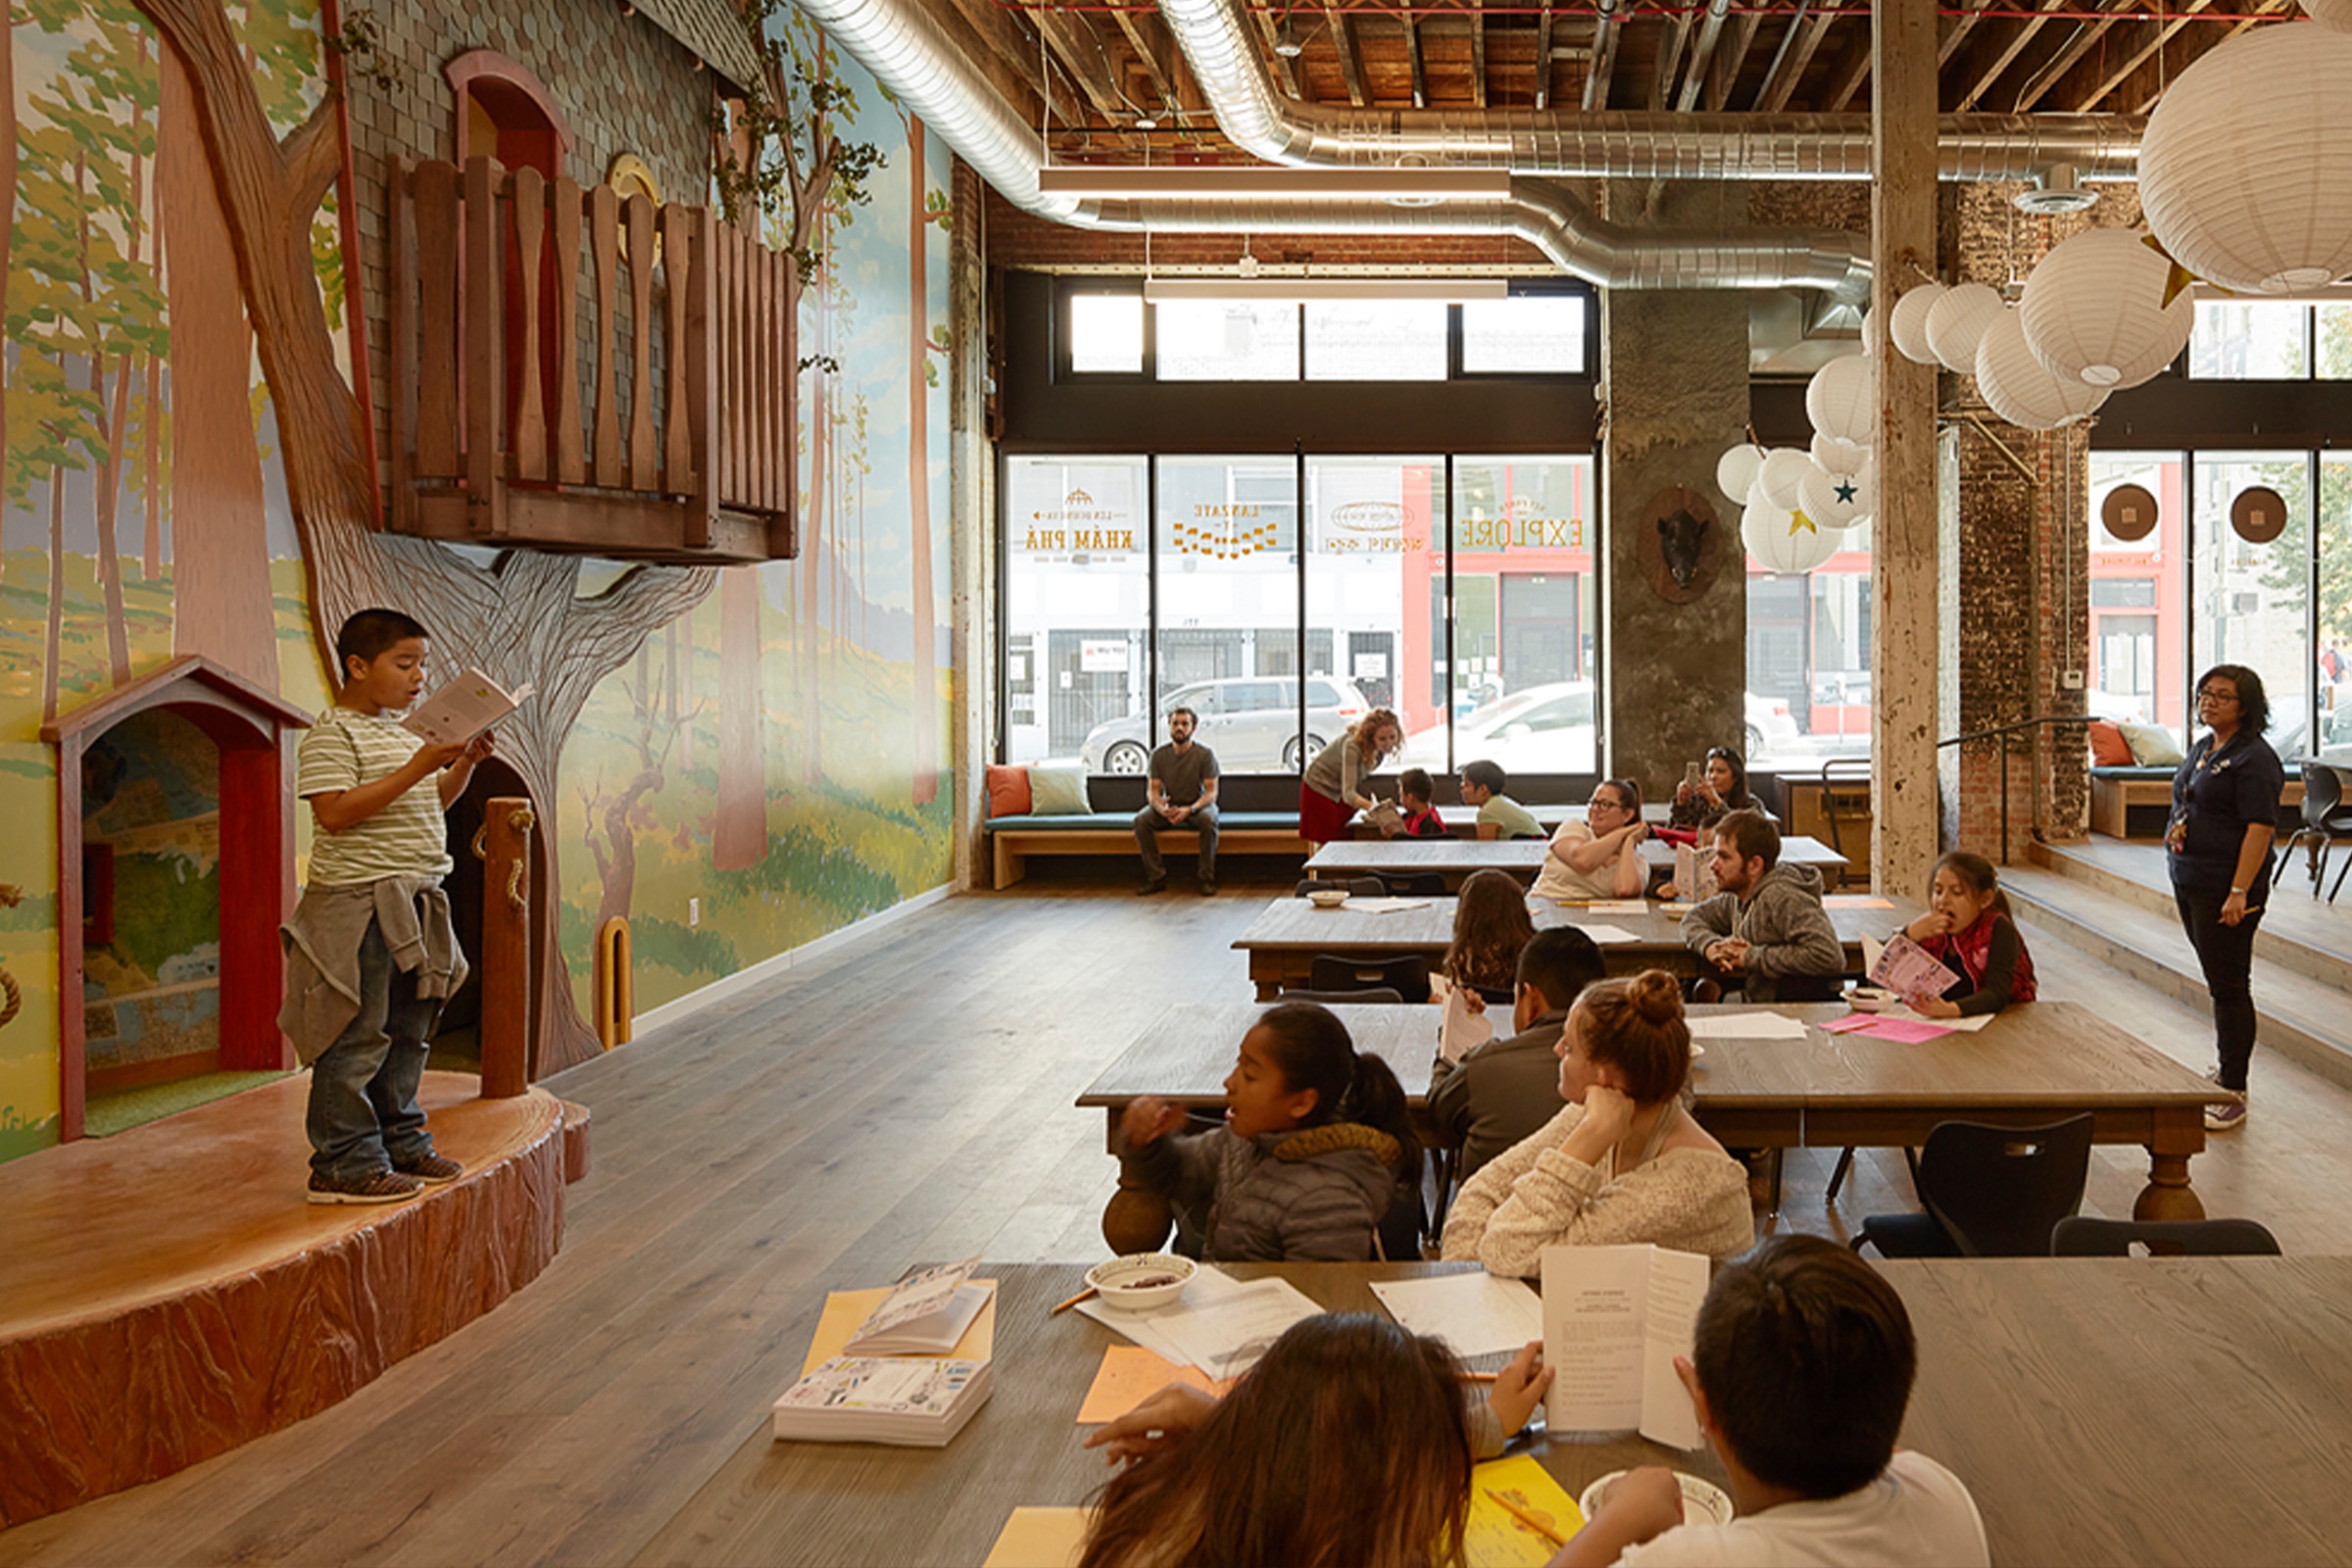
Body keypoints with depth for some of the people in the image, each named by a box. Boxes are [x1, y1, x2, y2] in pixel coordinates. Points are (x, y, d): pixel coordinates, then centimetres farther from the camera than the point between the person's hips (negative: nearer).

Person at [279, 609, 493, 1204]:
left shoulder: (403, 732, 18)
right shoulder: (332, 733, -10)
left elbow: (431, 805, 25)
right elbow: (334, 813, -21)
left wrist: (464, 764, 7)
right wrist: (417, 768, -23)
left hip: (413, 902, 9)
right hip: (359, 902, -9)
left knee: (408, 1031, 15)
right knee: (358, 1035, -6)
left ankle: (401, 1142, 26)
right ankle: (343, 1165, -1)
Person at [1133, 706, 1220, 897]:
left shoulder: (1205, 754, -13)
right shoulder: (1159, 755, -5)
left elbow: (1211, 793, -15)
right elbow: (1152, 790, -5)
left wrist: (1189, 810, -34)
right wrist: (1162, 809, -29)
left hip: (1198, 805, -3)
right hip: (1169, 805, 3)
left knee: (1208, 820, -37)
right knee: (1141, 820, -25)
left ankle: (1207, 880, -25)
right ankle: (1156, 877, -19)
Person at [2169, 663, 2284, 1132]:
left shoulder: (2254, 758, -15)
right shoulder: (2202, 749, 14)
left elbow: (2260, 827, -20)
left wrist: (2240, 892, -24)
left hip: (2226, 889, -9)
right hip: (2189, 883, 9)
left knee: (2229, 986, -5)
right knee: (2218, 981, 17)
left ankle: (2233, 1094, -1)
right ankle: (2226, 1067, 28)